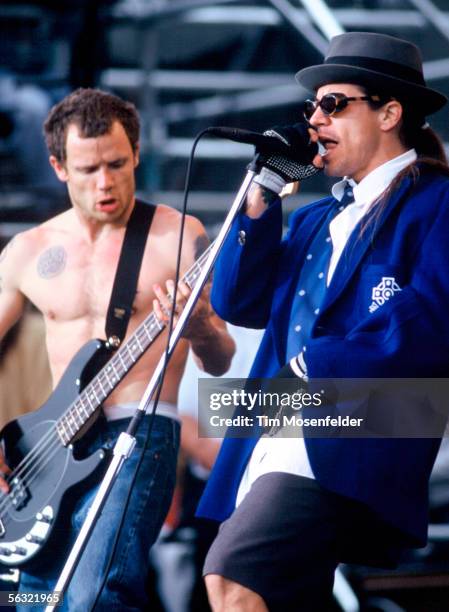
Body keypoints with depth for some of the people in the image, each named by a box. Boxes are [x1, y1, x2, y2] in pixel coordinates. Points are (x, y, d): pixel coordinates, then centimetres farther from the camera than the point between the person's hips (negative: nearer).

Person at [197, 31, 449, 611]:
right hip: (273, 443, 8)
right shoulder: (318, 217, 24)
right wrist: (263, 192, 9)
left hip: (353, 448, -8)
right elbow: (236, 302, 17)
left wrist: (313, 365, -14)